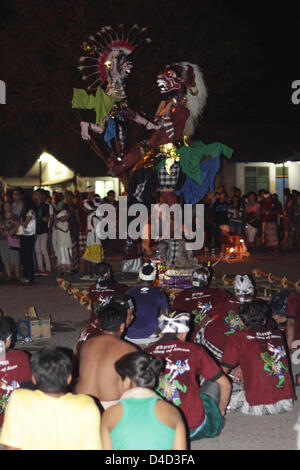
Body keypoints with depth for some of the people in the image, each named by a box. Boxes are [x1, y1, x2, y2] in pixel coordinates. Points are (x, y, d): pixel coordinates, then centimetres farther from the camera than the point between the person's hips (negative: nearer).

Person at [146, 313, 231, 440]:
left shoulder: (146, 353, 4)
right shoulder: (193, 350, 0)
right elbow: (225, 384, 9)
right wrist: (221, 411, 28)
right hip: (195, 429, -2)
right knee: (214, 379, 22)